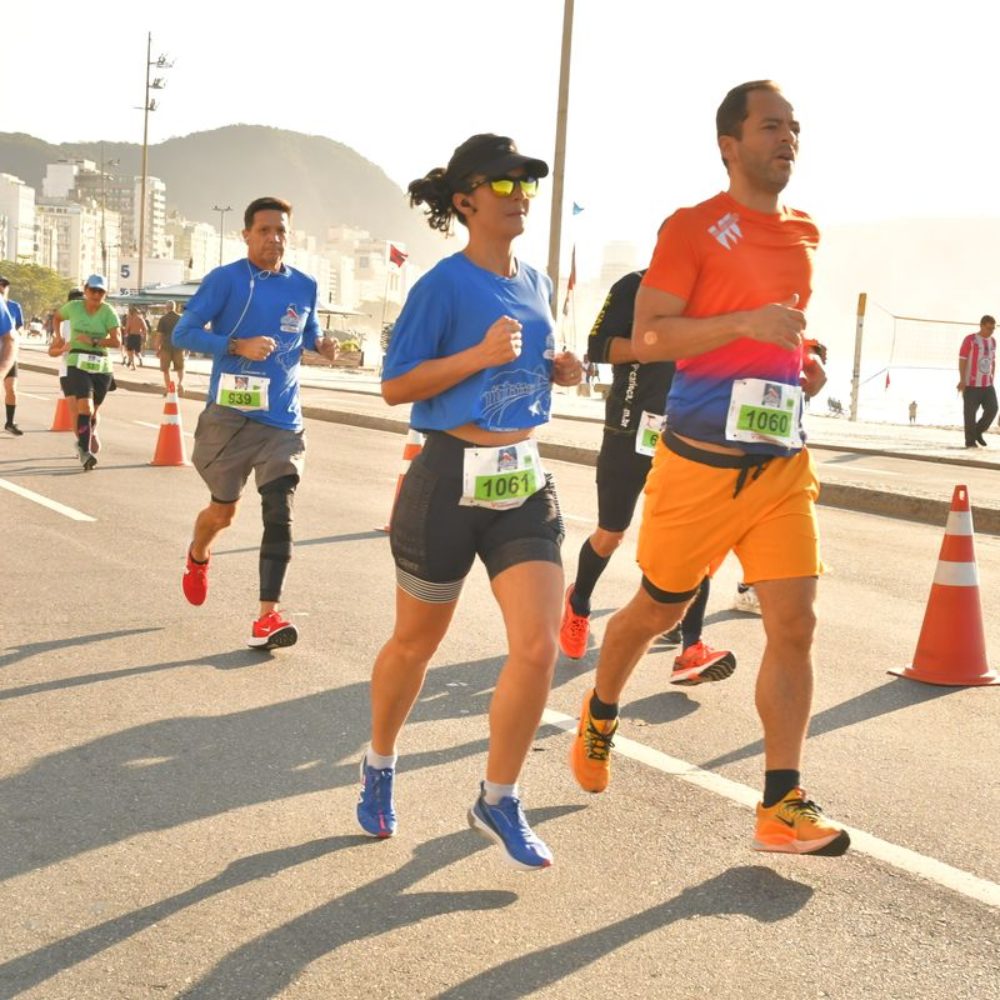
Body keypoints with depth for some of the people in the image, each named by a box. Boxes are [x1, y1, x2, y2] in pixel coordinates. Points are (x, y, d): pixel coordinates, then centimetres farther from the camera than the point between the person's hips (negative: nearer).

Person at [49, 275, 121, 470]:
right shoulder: (73, 307, 2)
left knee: (93, 410, 13)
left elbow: (117, 341, -14)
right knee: (85, 406, -19)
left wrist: (93, 341, -21)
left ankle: (90, 435, 43)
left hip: (101, 366, 1)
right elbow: (56, 317, 24)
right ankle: (85, 451, -22)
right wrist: (58, 335, 11)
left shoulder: (108, 312, -4)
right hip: (78, 364, -1)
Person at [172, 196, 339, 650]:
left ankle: (267, 617, -10)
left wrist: (321, 344, 0)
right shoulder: (225, 279, -6)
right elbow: (183, 333, -8)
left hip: (283, 421, 2)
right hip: (230, 417, -2)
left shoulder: (304, 286, 7)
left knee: (279, 514, -10)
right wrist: (238, 345, -22)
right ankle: (198, 557, 47)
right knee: (224, 509, 12)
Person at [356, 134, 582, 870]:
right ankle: (380, 768, 38)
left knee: (539, 648, -6)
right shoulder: (444, 285, -11)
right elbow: (395, 386, -13)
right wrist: (479, 355, -23)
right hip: (450, 480, -5)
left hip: (526, 482, 5)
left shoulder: (535, 284, 8)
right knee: (416, 643, 12)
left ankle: (498, 802, 12)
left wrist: (560, 372, 2)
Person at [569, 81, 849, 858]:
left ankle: (782, 805, 2)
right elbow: (647, 337, -14)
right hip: (702, 460, -5)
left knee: (794, 624, -5)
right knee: (659, 608, 12)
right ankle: (601, 713, 41)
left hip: (783, 461, 5)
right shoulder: (692, 228, -7)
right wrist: (746, 321, -25)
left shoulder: (804, 235, 12)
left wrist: (806, 364, 9)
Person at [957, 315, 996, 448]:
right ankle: (970, 441, 5)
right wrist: (962, 380, -17)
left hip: (987, 384, 5)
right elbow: (962, 360, -11)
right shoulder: (970, 339, -9)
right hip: (971, 383, -5)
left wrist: (992, 380, 15)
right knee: (970, 412, -4)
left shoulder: (993, 341, 10)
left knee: (992, 409, -6)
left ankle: (978, 432, 14)